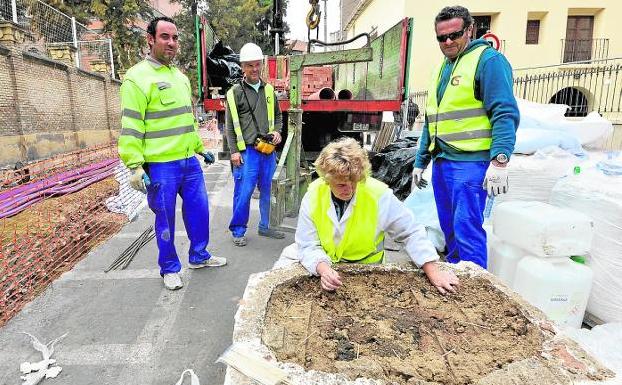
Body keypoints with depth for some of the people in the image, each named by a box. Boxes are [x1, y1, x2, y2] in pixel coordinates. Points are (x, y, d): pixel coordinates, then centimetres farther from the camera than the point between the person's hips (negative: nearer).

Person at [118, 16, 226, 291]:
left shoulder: (180, 77, 15)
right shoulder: (137, 77, -10)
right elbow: (131, 126, -14)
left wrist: (201, 149, 25)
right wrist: (135, 167, -19)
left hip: (189, 162, 7)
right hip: (160, 166, -7)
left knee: (199, 211, 15)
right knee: (165, 220, 6)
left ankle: (199, 256, 34)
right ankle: (170, 269, 24)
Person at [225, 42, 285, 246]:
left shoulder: (269, 90, 13)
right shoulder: (235, 93, -1)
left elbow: (277, 115, 23)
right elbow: (230, 126, -2)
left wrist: (277, 131, 4)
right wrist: (234, 151, -8)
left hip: (268, 150, 5)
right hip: (247, 151, -5)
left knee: (266, 190, 12)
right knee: (244, 191, -5)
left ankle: (264, 227, 26)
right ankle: (238, 231, 10)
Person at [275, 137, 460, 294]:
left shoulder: (379, 195, -23)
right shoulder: (313, 196, -19)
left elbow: (411, 233, -14)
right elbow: (309, 246, -19)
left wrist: (433, 271, -21)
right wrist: (324, 269, -39)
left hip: (364, 265, -1)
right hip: (321, 262, 1)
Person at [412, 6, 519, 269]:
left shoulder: (488, 60, -4)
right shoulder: (444, 67, 20)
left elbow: (505, 114, -14)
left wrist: (499, 160, -24)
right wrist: (420, 162, 22)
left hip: (470, 161, -8)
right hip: (441, 162, 8)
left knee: (467, 227, -8)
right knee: (449, 228, 13)